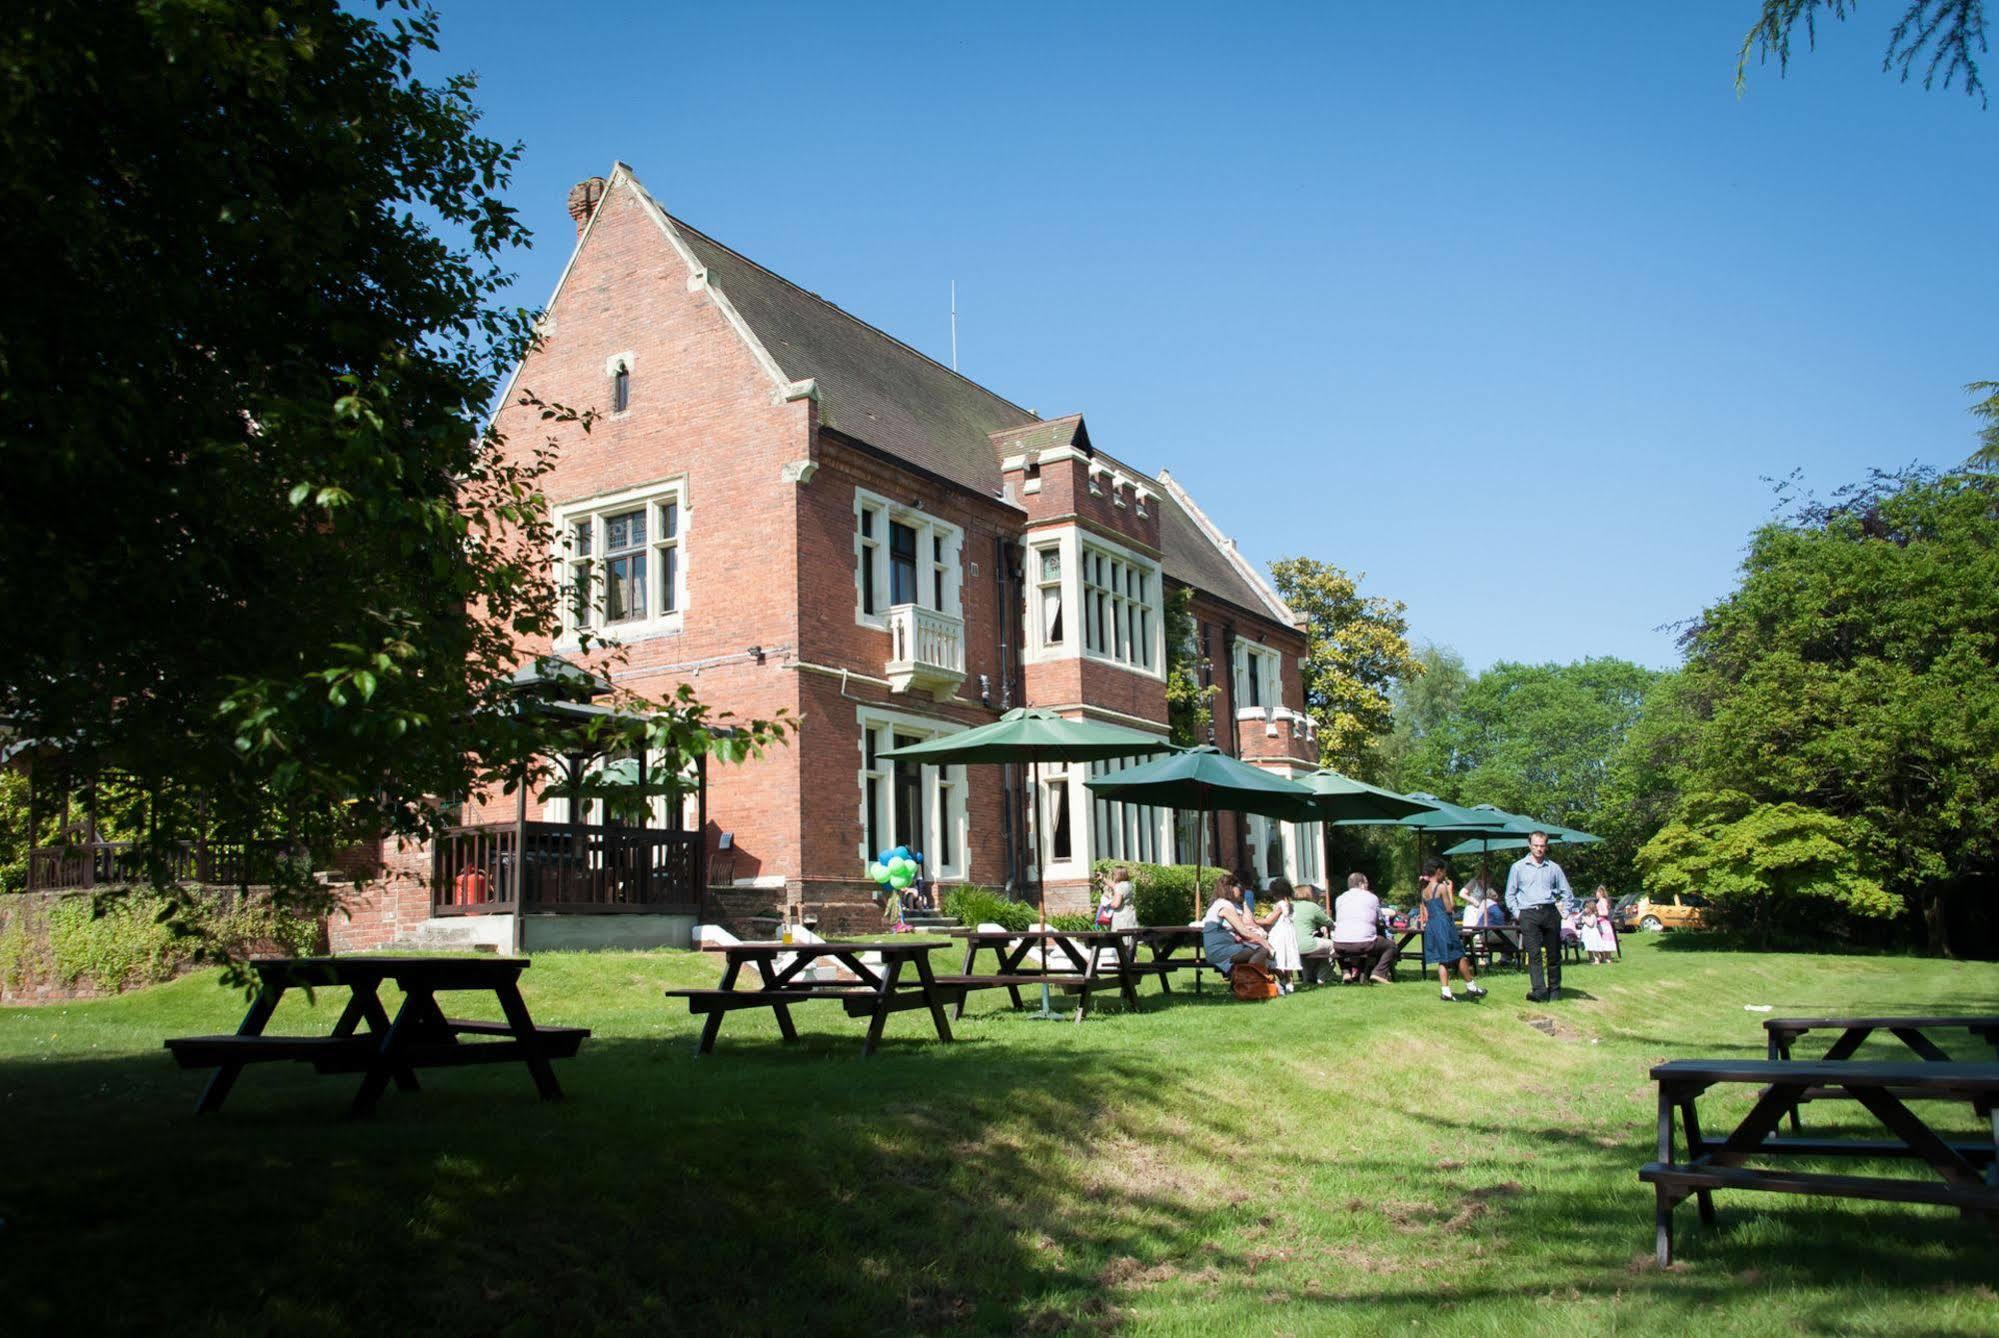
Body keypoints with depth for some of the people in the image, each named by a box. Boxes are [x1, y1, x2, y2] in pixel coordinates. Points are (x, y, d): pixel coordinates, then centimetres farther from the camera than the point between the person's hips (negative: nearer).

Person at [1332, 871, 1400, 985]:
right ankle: (1379, 973, 0)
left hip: (1339, 945, 3)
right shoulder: (1372, 897, 8)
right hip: (1363, 944, -3)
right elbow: (1379, 921, 17)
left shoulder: (1340, 898, 17)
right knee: (1390, 945, 21)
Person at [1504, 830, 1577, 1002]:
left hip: (1550, 912, 2)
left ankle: (1555, 990, 17)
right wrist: (1517, 913, 3)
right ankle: (1539, 991, -18)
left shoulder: (1554, 868, 12)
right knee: (1533, 954, -12)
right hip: (1529, 914, -2)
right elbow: (1510, 894, 12)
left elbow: (1567, 894, 19)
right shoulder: (1518, 867, 9)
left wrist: (1564, 912, 8)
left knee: (1554, 954, 5)